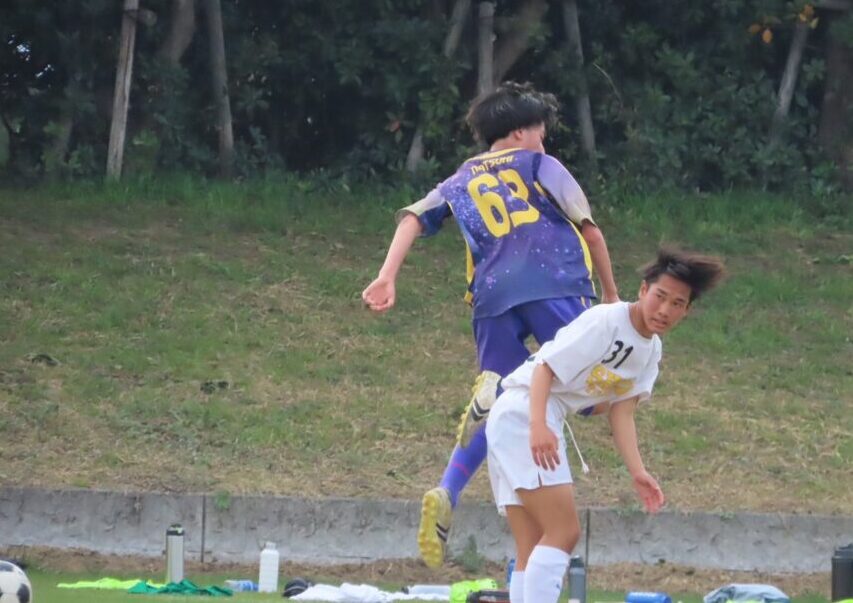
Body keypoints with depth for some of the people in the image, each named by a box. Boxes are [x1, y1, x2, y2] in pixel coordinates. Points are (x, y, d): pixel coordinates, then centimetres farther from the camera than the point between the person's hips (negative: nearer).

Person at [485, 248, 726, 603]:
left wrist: (637, 471, -9)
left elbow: (620, 410, 5)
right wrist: (538, 426, -34)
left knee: (533, 551, 6)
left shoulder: (651, 352, 13)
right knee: (563, 531, -19)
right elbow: (545, 367, -19)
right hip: (523, 413, -10)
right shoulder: (605, 321, -13)